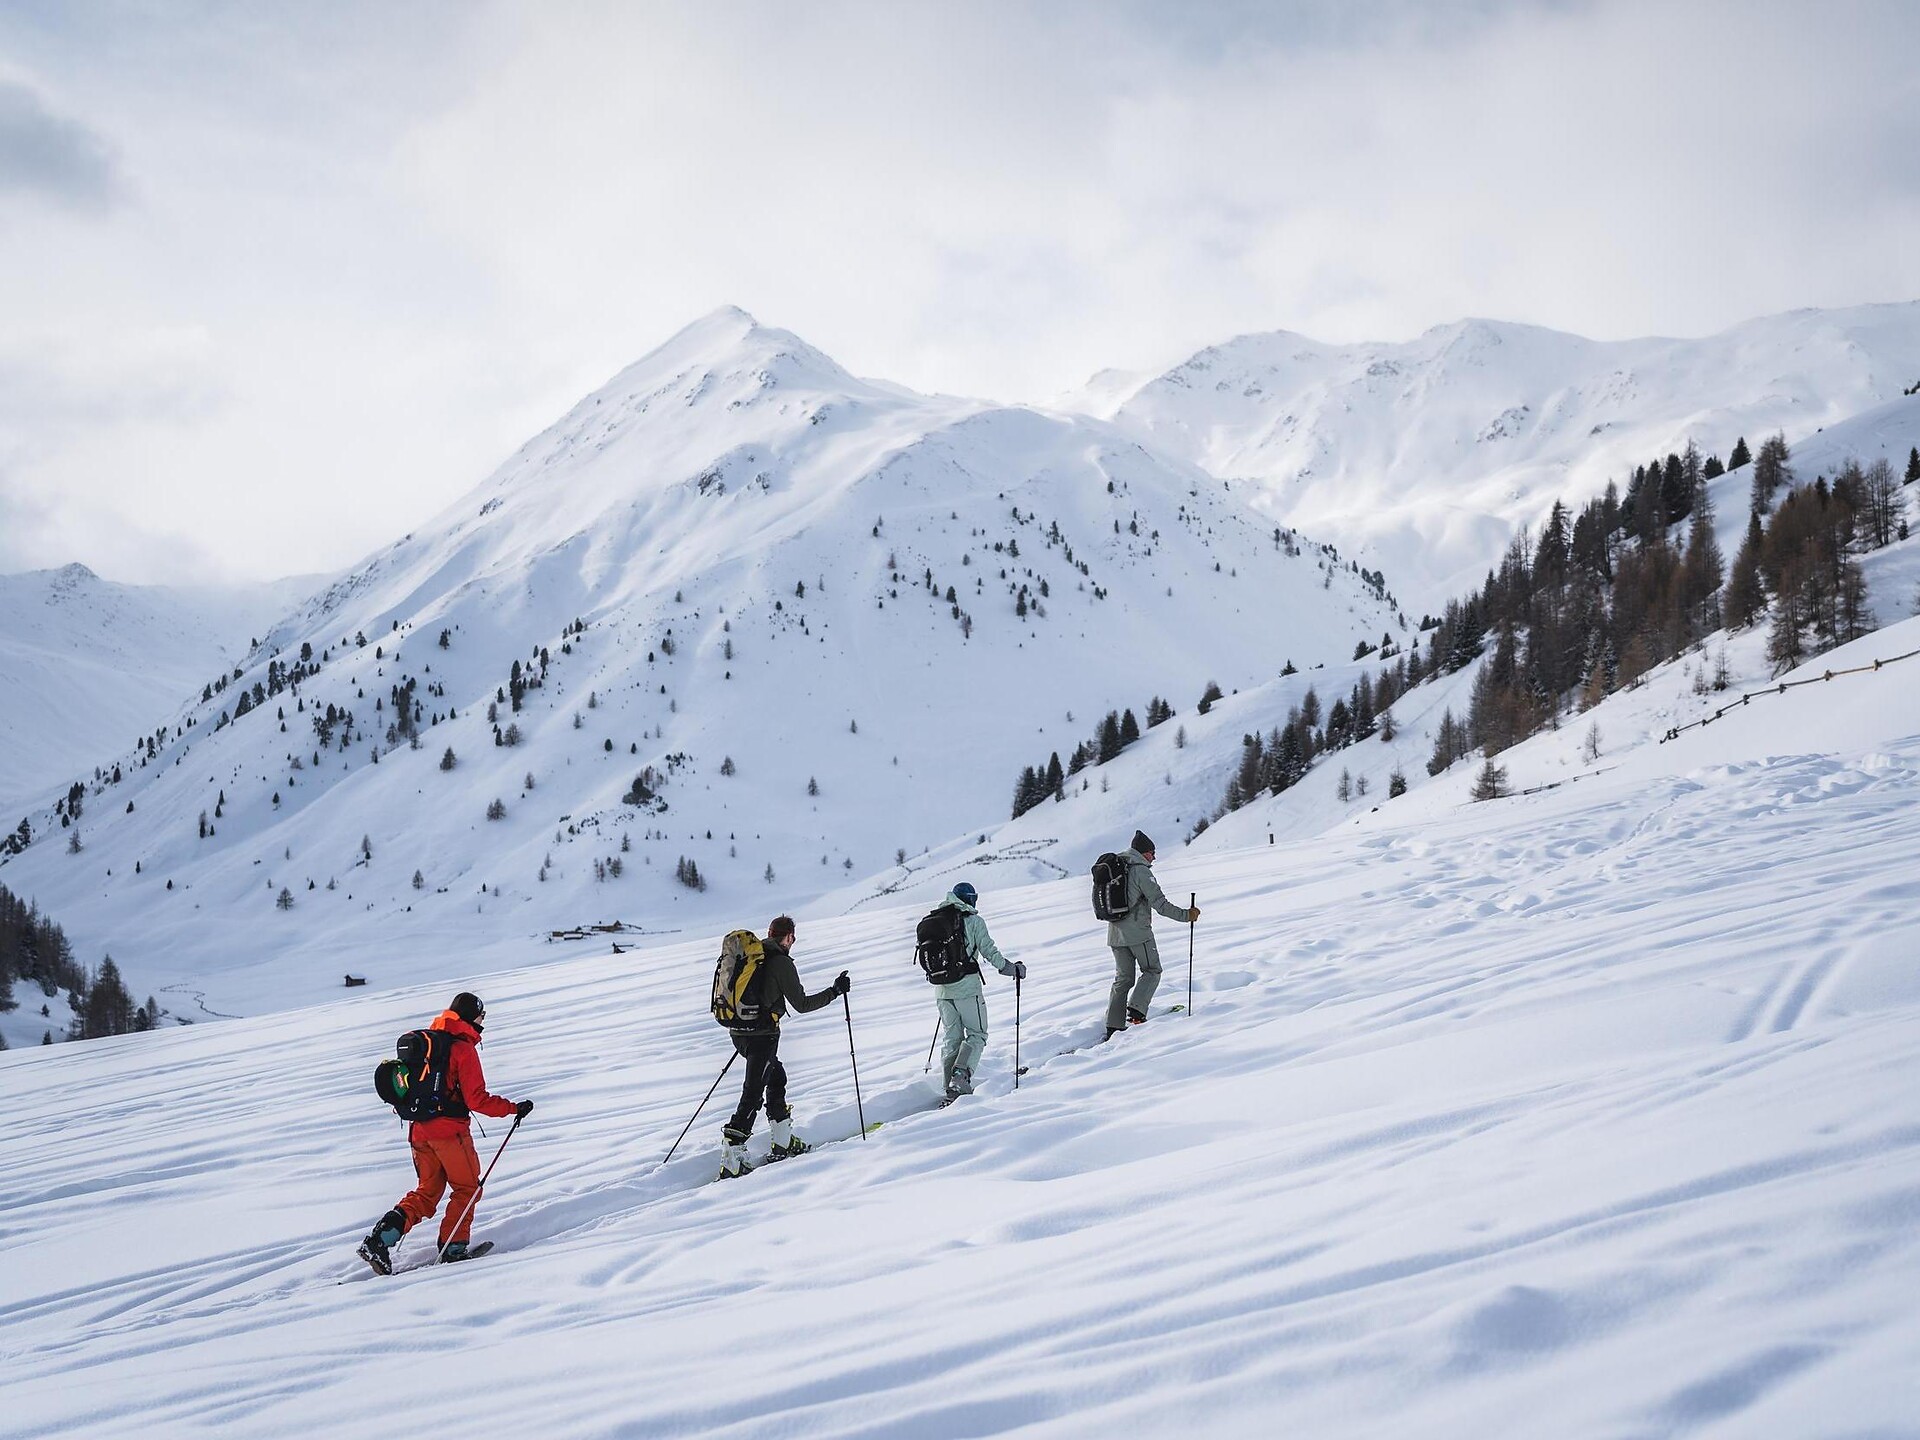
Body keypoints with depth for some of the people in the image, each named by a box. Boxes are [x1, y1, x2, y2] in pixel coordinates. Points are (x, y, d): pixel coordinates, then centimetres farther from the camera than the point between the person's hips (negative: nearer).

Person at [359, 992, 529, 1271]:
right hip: (450, 1130, -7)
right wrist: (514, 1109, -7)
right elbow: (477, 1099, -14)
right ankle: (453, 1249, 6)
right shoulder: (463, 1047, -10)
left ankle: (379, 1239, -2)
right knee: (467, 1189, 11)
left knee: (426, 1193, 14)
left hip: (419, 1130, 7)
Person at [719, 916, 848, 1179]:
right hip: (762, 1034, -8)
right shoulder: (781, 962, -11)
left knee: (776, 1077, 24)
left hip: (738, 1031, 8)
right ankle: (730, 1161, -11)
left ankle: (783, 1143, 31)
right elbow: (802, 1005, -9)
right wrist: (835, 991, 1)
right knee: (752, 1095, -6)